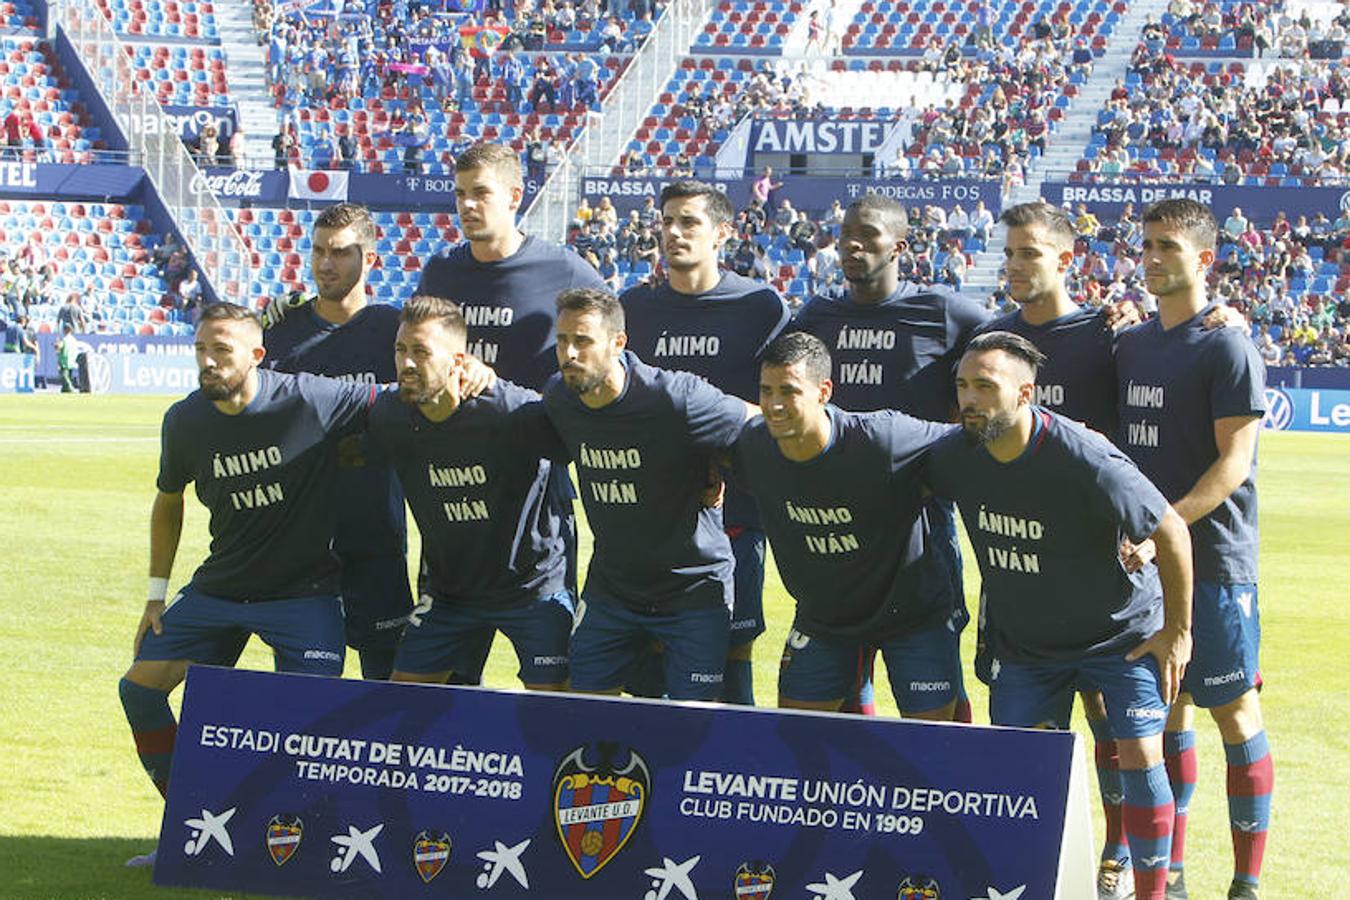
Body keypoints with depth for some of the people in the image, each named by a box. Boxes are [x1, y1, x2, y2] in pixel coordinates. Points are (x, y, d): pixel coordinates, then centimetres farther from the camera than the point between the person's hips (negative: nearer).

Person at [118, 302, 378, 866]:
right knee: (139, 688, -1)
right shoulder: (185, 421, -4)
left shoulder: (309, 401, -18)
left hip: (304, 592, -5)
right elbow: (168, 501, 13)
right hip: (218, 586, 5)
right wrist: (157, 593, 12)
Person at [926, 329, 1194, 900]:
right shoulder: (955, 456, -16)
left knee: (1140, 758, -11)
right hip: (1024, 640, 5)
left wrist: (1177, 631, -12)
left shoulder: (1086, 462, -31)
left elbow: (1171, 532, -20)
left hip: (1123, 632, -5)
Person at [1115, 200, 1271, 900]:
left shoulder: (1227, 348, -9)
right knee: (1165, 706, 11)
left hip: (1213, 560, -6)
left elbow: (1233, 463, -15)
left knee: (1233, 711, -1)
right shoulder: (1131, 345, 12)